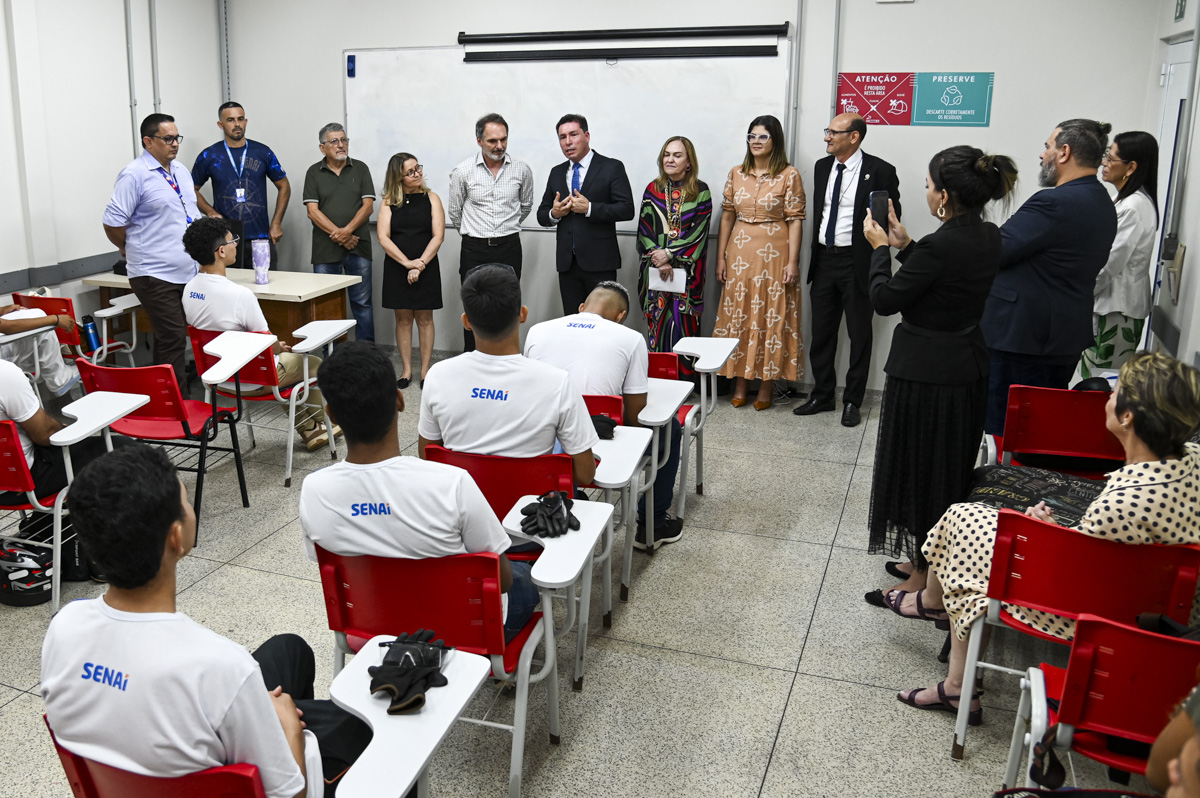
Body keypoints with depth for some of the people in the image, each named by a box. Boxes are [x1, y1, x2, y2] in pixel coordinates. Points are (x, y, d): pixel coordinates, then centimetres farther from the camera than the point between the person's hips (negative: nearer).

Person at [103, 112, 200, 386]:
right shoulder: (134, 175, -10)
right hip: (155, 274, -7)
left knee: (170, 339, 13)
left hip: (187, 271, 7)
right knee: (172, 338, -9)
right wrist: (131, 250, 2)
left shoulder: (181, 172, 15)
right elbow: (112, 222, -11)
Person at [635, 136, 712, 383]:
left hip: (687, 269, -2)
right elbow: (644, 230, 4)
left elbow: (699, 231, -6)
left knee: (683, 322, -4)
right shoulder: (653, 190, 9)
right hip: (655, 269, 2)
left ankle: (686, 378, 1)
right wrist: (658, 259, -10)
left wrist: (669, 253, -14)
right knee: (658, 320, 1)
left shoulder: (701, 191, 2)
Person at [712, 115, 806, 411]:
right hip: (740, 253, 4)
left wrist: (792, 261, -11)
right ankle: (739, 383, 16)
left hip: (774, 254, -3)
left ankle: (766, 384, 12)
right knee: (737, 316, 6)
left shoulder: (789, 175, -3)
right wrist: (720, 257, 5)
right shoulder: (736, 174, 8)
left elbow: (795, 220, -5)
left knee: (772, 317, 1)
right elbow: (727, 216, 9)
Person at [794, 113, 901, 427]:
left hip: (857, 261, -5)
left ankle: (852, 401, 16)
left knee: (859, 334, 5)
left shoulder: (880, 171, -9)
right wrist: (816, 247, 15)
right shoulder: (822, 167, 9)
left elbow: (892, 216, -5)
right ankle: (822, 396, 25)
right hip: (824, 258, 6)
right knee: (821, 331, 12)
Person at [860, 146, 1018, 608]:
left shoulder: (939, 246, -25)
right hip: (967, 367, 9)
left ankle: (922, 582, 18)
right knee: (950, 470, 19)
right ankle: (930, 562, 35)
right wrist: (905, 246, 13)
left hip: (925, 374, -9)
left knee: (920, 471, 5)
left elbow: (884, 300, -15)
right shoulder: (989, 238, 2)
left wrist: (880, 247, -2)